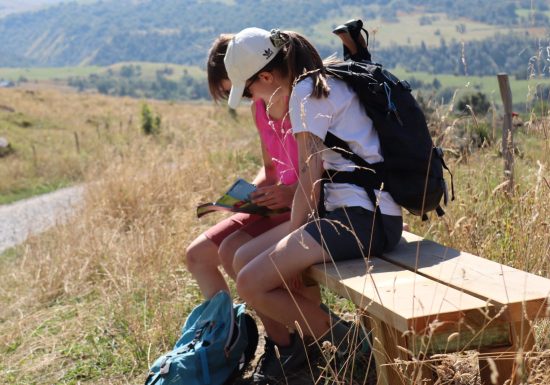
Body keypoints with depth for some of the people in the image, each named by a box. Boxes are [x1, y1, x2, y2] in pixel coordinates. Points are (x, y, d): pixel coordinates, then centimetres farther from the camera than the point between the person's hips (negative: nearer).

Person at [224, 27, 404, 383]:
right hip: (355, 210, 10)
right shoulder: (325, 83, 19)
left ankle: (348, 351, -5)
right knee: (245, 260, 9)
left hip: (364, 217, -10)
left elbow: (310, 176, -12)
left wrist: (294, 236, -4)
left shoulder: (305, 91, -9)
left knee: (253, 284, -12)